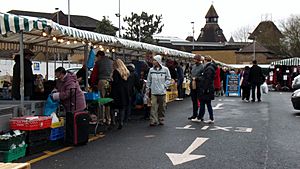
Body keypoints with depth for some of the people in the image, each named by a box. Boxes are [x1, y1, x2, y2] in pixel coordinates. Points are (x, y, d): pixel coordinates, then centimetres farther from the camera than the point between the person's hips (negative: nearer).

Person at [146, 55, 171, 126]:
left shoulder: (165, 69, -2)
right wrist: (148, 89, 10)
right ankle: (153, 121, -6)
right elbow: (149, 80, 11)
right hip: (154, 92, 0)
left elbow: (168, 79, 6)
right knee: (153, 106, -7)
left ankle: (161, 120, 20)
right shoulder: (151, 70, 3)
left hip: (162, 92, 0)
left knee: (162, 107, 7)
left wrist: (165, 86, -5)